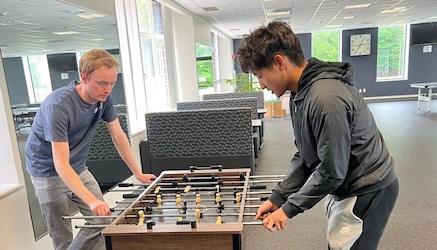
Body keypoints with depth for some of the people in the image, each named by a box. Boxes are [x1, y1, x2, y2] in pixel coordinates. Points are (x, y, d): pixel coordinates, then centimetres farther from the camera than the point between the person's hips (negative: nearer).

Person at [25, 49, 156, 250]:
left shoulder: (104, 99, -12)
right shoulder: (58, 106, -31)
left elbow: (119, 137, -3)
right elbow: (61, 165, -34)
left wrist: (138, 174, -4)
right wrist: (92, 200, -43)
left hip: (78, 169, 6)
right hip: (49, 172, -6)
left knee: (103, 220, 4)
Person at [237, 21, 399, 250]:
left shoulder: (326, 98, -31)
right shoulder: (300, 92, 0)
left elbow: (331, 171, -25)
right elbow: (304, 156, 4)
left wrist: (289, 207, -15)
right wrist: (277, 197, -1)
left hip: (367, 190, -8)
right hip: (345, 186, 9)